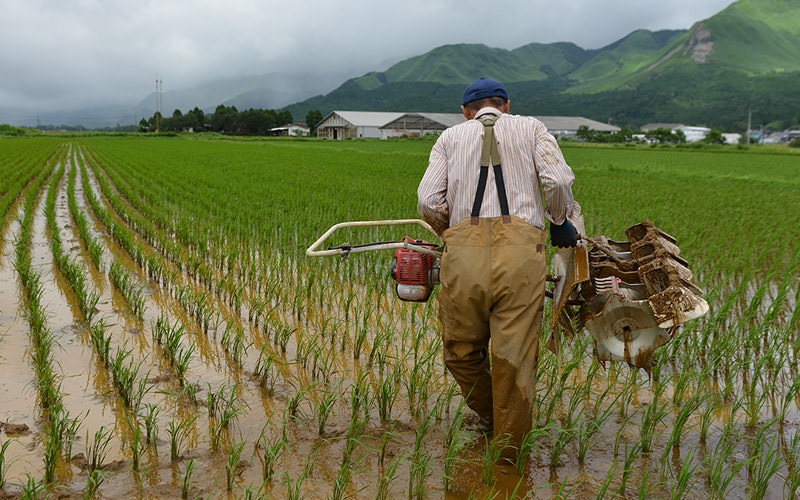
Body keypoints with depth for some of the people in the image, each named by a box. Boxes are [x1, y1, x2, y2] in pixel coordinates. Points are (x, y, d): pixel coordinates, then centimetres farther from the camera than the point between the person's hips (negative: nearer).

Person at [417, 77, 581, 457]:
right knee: (515, 355, 6)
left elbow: (428, 202, 7)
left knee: (461, 349, 20)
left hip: (464, 250, 1)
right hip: (520, 246, 0)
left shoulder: (450, 137, 21)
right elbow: (558, 181, 2)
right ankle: (509, 451, 19)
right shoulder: (531, 128, 21)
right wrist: (561, 223, 20)